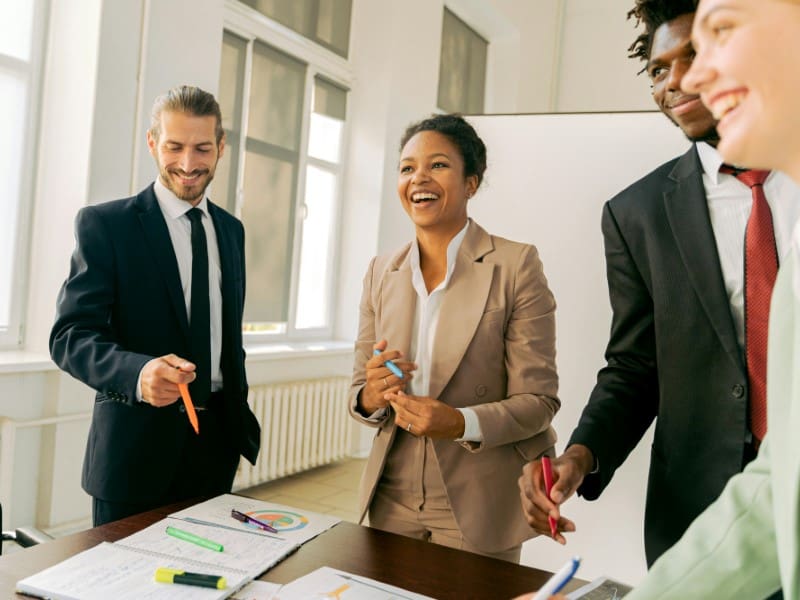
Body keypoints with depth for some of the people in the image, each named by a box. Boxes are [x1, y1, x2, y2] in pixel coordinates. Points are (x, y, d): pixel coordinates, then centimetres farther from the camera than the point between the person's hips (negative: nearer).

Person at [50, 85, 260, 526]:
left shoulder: (231, 229, 10)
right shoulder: (104, 224, -7)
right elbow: (70, 336, -14)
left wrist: (241, 419, 14)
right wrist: (139, 372, -33)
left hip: (217, 441, 5)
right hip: (136, 444, -4)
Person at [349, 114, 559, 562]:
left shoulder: (516, 265, -11)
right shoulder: (382, 271, 3)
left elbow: (538, 400, -11)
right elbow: (360, 394, 6)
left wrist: (462, 423, -28)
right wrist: (374, 398, -16)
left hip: (478, 510, -4)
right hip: (391, 502, 4)